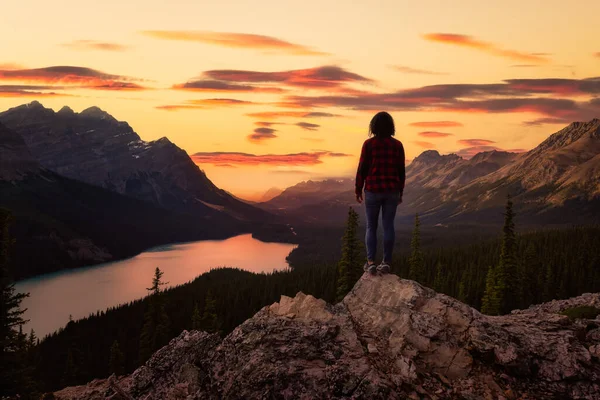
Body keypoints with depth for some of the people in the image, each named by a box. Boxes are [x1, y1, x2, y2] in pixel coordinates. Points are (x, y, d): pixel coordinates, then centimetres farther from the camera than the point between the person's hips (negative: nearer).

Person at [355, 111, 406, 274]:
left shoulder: (369, 144, -9)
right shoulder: (398, 145, -1)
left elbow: (362, 169, -7)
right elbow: (401, 171, 2)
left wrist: (358, 190, 4)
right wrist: (400, 192, 13)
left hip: (373, 190, -2)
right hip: (392, 191, 2)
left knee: (371, 226, 7)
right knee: (388, 226, 7)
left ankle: (370, 262, 0)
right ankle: (386, 262, 7)